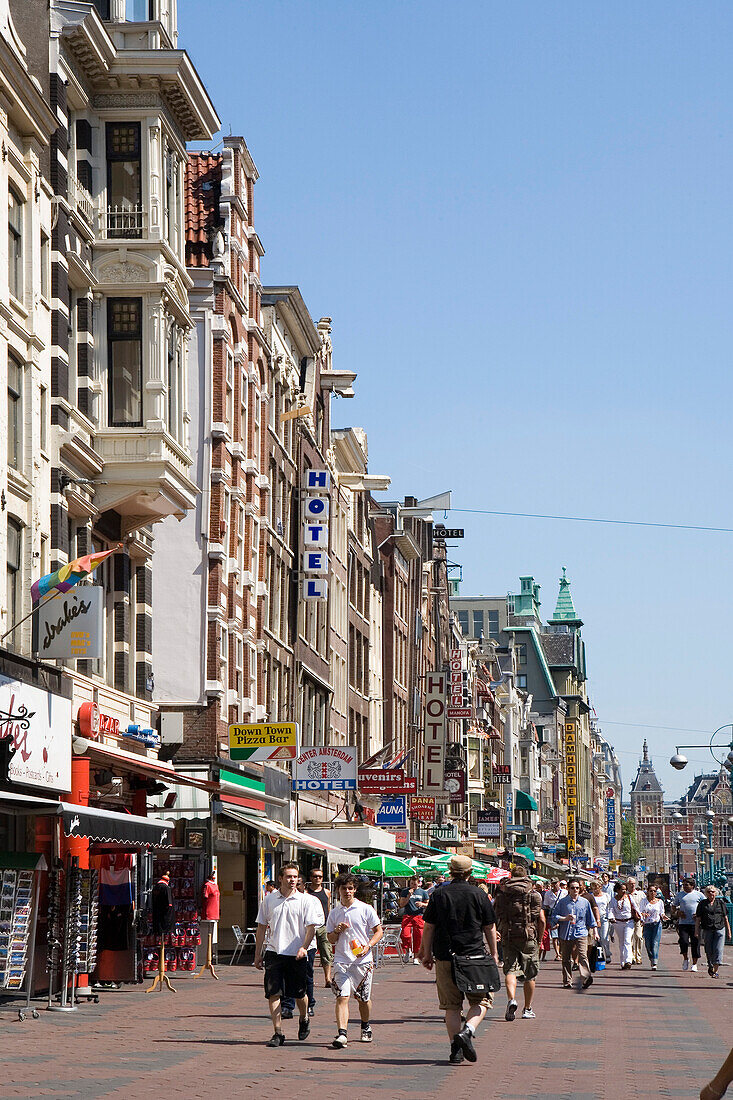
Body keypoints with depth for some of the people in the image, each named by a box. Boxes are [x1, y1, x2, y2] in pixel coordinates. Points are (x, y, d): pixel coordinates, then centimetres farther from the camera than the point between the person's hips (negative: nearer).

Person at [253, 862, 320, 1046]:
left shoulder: (305, 901, 0)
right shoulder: (269, 900, 7)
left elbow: (311, 927, -2)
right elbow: (261, 928, 13)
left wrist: (303, 948, -18)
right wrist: (258, 954, 11)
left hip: (297, 955, -1)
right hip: (274, 953, 1)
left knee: (299, 994, 8)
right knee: (273, 993, -8)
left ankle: (304, 1019, 37)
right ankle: (278, 1033, -4)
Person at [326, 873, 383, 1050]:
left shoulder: (366, 909, 1)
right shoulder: (334, 913, 9)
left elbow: (379, 931, 3)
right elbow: (330, 940, 14)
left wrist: (368, 946, -12)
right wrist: (337, 931, -8)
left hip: (363, 961, -1)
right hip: (342, 960, 1)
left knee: (364, 998, 10)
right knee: (342, 996, -15)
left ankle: (366, 1027, 35)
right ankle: (342, 1033, -23)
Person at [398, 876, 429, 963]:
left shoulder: (423, 892, 10)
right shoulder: (405, 892, 8)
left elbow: (428, 905, 16)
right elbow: (401, 905, 3)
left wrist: (422, 904, -6)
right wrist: (408, 896, -8)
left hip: (419, 916, 1)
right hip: (407, 916, -1)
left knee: (417, 938, -1)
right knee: (405, 935, -19)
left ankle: (416, 957, 9)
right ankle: (408, 950, 6)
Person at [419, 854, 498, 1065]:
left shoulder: (439, 895, 2)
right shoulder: (479, 895, 1)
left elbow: (429, 927, 4)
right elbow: (489, 927, 5)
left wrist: (427, 953, 13)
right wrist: (494, 954, 15)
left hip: (445, 958, 1)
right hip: (474, 956, -1)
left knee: (451, 1005, 8)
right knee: (481, 1000, 10)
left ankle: (456, 1050, 3)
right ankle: (467, 1032, -15)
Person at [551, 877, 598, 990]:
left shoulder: (585, 902, 11)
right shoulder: (562, 902, 6)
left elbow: (591, 919, 18)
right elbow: (554, 916, 4)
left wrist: (594, 932, 18)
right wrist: (565, 918, -11)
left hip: (581, 934, -1)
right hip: (566, 934, 1)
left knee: (582, 956, -16)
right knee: (566, 959, 5)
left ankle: (586, 978, -27)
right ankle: (567, 981, 13)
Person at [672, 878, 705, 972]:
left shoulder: (699, 895, 6)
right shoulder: (679, 895, 12)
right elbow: (673, 907, 21)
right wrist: (677, 913, 0)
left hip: (695, 923, -1)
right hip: (683, 923, 1)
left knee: (695, 943, -1)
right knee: (683, 941, -14)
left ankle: (694, 964, 9)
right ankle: (685, 959, 10)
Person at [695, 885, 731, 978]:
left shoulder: (721, 903, 9)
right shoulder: (702, 904, 7)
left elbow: (725, 918, 12)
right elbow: (698, 919, 6)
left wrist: (729, 932, 10)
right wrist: (696, 931, -3)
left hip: (719, 929, 0)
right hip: (707, 930, 1)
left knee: (718, 950, -10)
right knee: (709, 951, 6)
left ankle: (715, 971, -11)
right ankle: (710, 966, 31)